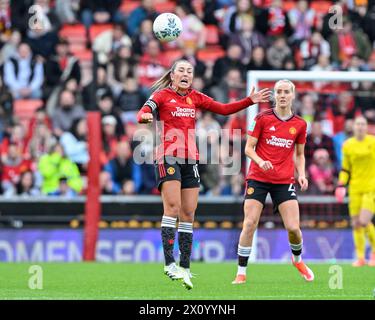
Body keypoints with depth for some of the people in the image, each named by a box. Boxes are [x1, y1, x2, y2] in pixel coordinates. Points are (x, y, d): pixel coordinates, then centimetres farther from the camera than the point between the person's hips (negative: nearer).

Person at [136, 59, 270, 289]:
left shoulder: (196, 98, 16)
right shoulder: (161, 95, 2)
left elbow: (224, 109, 17)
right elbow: (143, 113, -13)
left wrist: (250, 101, 9)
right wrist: (145, 117, -37)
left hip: (190, 159, 5)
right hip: (168, 156, -5)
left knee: (188, 213, 2)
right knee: (173, 207, -18)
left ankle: (185, 267, 5)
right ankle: (169, 264, -19)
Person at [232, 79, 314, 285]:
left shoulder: (300, 124, 6)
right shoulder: (262, 118, -2)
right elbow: (248, 148, -1)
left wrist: (301, 174, 1)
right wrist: (260, 161, -20)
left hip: (284, 181, 2)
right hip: (258, 178, -2)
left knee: (293, 227, -7)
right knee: (249, 223, -11)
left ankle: (298, 259, 25)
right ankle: (241, 272, -3)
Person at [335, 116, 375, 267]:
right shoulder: (348, 145, 6)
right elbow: (345, 169, 14)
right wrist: (341, 186, 3)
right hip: (355, 188, 3)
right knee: (356, 223, 0)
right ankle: (360, 257, 11)